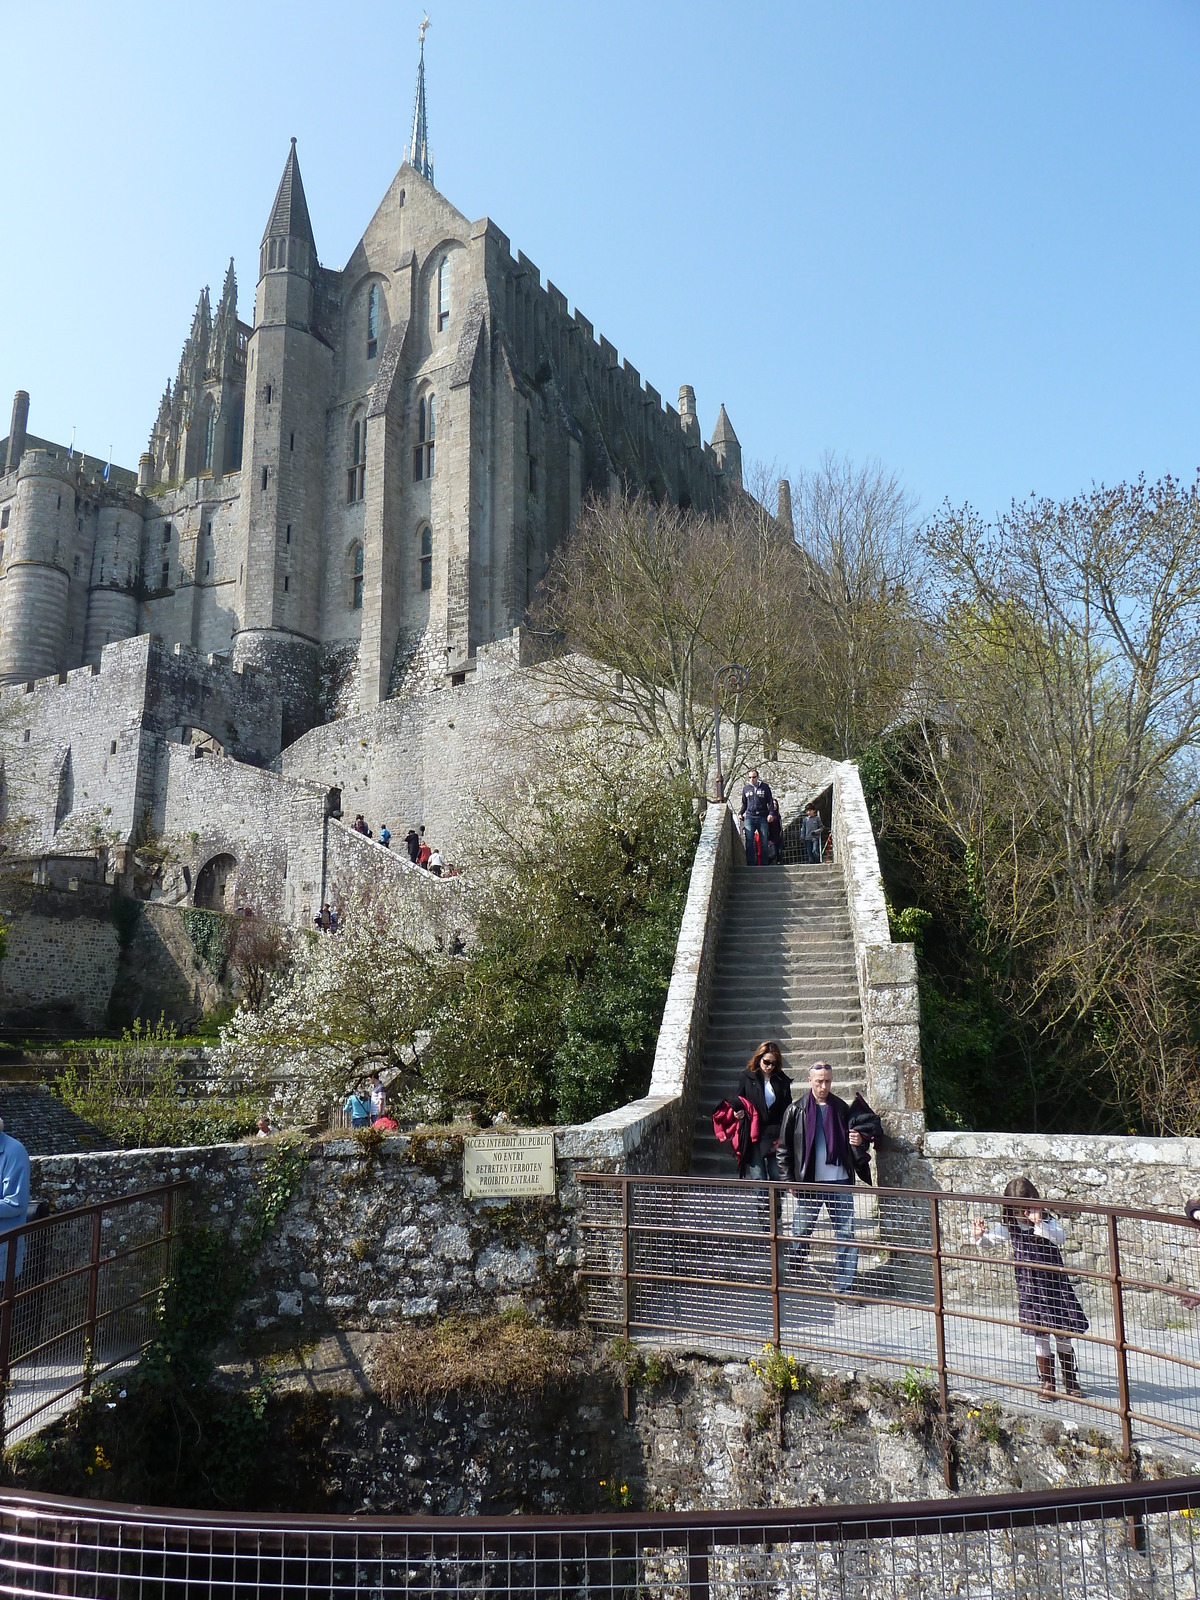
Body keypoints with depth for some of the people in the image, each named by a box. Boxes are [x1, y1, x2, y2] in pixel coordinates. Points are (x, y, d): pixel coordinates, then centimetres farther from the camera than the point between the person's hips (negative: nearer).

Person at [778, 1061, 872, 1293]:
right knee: (800, 1234, 8)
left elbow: (855, 1143, 17)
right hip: (808, 1183, -1)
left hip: (840, 1183, 2)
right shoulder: (796, 1110, 1)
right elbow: (784, 1149, 3)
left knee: (846, 1235, -1)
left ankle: (843, 1287, 7)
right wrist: (789, 1181, -4)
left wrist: (860, 1141, -7)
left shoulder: (842, 1109, 7)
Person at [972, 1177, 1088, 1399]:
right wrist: (979, 1235, -18)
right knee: (1039, 1336, 6)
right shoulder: (1009, 1227, -3)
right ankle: (1047, 1382, 20)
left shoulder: (1048, 1222, -13)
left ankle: (1071, 1381, 25)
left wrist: (1038, 1224, -42)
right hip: (1028, 1287, 2)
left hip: (1054, 1284, -2)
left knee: (1063, 1335, 8)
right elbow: (991, 1239, 4)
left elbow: (1061, 1237, -31)